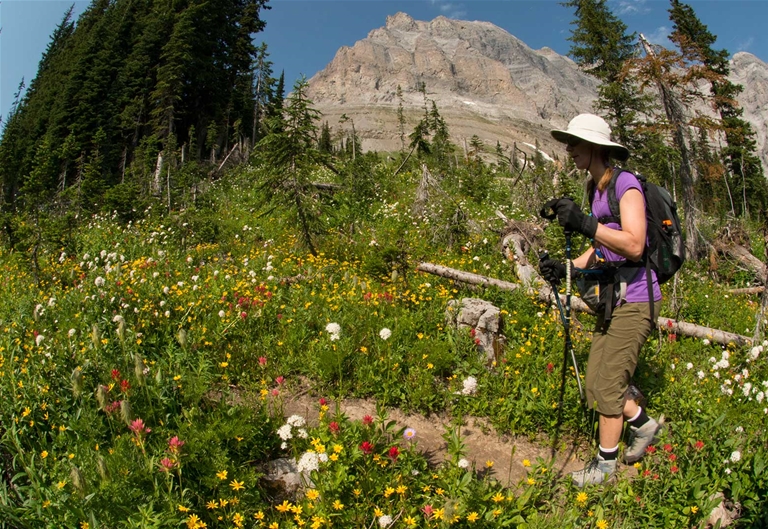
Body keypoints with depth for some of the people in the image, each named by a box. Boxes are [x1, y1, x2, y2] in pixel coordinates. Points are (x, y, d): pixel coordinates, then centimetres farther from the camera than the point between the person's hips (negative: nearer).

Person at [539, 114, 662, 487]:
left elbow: (634, 245, -25)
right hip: (613, 299, 9)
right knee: (595, 383, 14)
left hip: (635, 301, -8)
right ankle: (642, 424, 37)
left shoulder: (626, 184, -14)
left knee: (608, 385, 0)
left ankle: (605, 464, 18)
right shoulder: (595, 189, 12)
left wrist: (586, 225, -33)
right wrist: (566, 268, 4)